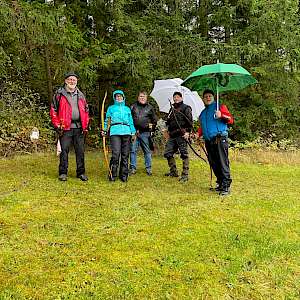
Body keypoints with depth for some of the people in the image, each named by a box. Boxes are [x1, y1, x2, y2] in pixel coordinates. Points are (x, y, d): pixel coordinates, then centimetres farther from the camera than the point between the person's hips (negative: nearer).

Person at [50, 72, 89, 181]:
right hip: (65, 128, -3)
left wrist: (85, 125, 9)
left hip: (79, 127, 3)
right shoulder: (59, 94, 4)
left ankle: (81, 172, 15)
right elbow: (53, 110, 2)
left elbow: (86, 110, 19)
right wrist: (57, 125, -5)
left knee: (80, 151, 6)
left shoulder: (80, 95, 16)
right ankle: (63, 173, 9)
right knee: (64, 151, -1)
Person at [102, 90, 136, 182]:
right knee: (116, 154, -16)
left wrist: (133, 133, 15)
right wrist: (104, 129, 1)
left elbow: (131, 122, 23)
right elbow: (107, 120, 16)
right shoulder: (111, 108, 19)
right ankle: (112, 175, -6)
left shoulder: (127, 109, 24)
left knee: (125, 154, 0)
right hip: (115, 132, -3)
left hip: (126, 132, 3)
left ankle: (124, 175, 8)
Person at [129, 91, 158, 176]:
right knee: (133, 150, 1)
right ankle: (133, 168, 10)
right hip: (134, 131, 1)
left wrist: (152, 127, 5)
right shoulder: (133, 106, 11)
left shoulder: (150, 107, 11)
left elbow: (154, 120, 18)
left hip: (145, 133, -1)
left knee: (147, 151, 5)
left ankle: (148, 168, 14)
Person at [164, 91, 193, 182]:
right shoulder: (172, 109, 22)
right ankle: (173, 171, 20)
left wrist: (187, 132, -16)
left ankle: (185, 175, -2)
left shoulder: (186, 108, 1)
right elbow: (168, 121, 29)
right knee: (168, 153, 7)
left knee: (184, 154, -5)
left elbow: (190, 121, -8)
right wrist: (168, 130, 13)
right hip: (172, 135, 8)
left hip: (181, 135, -8)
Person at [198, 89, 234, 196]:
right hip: (208, 141, 6)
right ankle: (220, 183, 15)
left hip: (220, 139, -6)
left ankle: (226, 186, -9)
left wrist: (221, 116, -17)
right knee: (213, 164, 6)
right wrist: (198, 134, 10)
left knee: (223, 163, -11)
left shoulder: (220, 106, 8)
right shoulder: (203, 113, 26)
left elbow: (231, 119, 0)